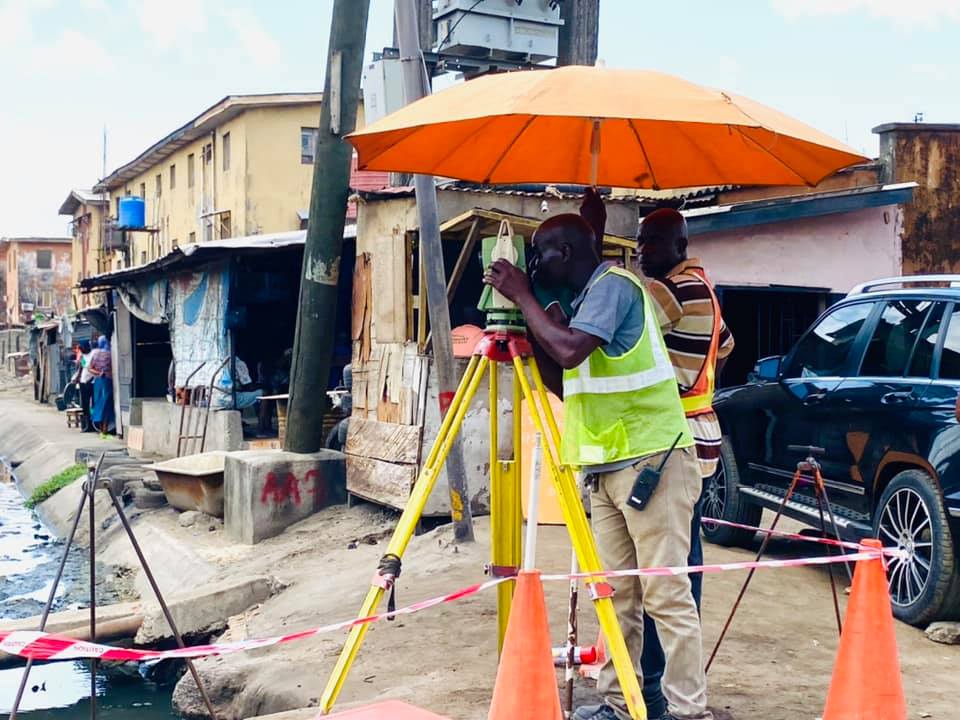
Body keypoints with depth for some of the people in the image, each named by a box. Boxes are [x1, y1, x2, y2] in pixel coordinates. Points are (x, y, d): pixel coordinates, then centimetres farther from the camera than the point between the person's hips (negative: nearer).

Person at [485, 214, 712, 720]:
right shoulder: (587, 298, 18)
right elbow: (566, 382, 19)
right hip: (609, 464, 9)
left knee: (665, 594, -8)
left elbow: (570, 351, -25)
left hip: (652, 460, -9)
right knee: (616, 593, 10)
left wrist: (523, 297, -13)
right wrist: (526, 339, 8)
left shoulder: (614, 285, -9)